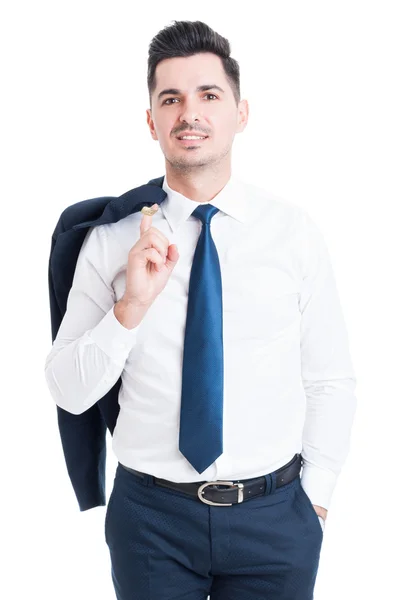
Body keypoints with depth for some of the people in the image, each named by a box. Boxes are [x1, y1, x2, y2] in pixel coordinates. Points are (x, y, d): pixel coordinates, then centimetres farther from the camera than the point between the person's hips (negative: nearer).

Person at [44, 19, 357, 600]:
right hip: (151, 513, 0)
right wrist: (132, 307, -19)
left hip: (274, 516, 1)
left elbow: (332, 383, 0)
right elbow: (68, 391, -5)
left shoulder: (295, 231, -4)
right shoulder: (111, 238, -4)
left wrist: (315, 498, -2)